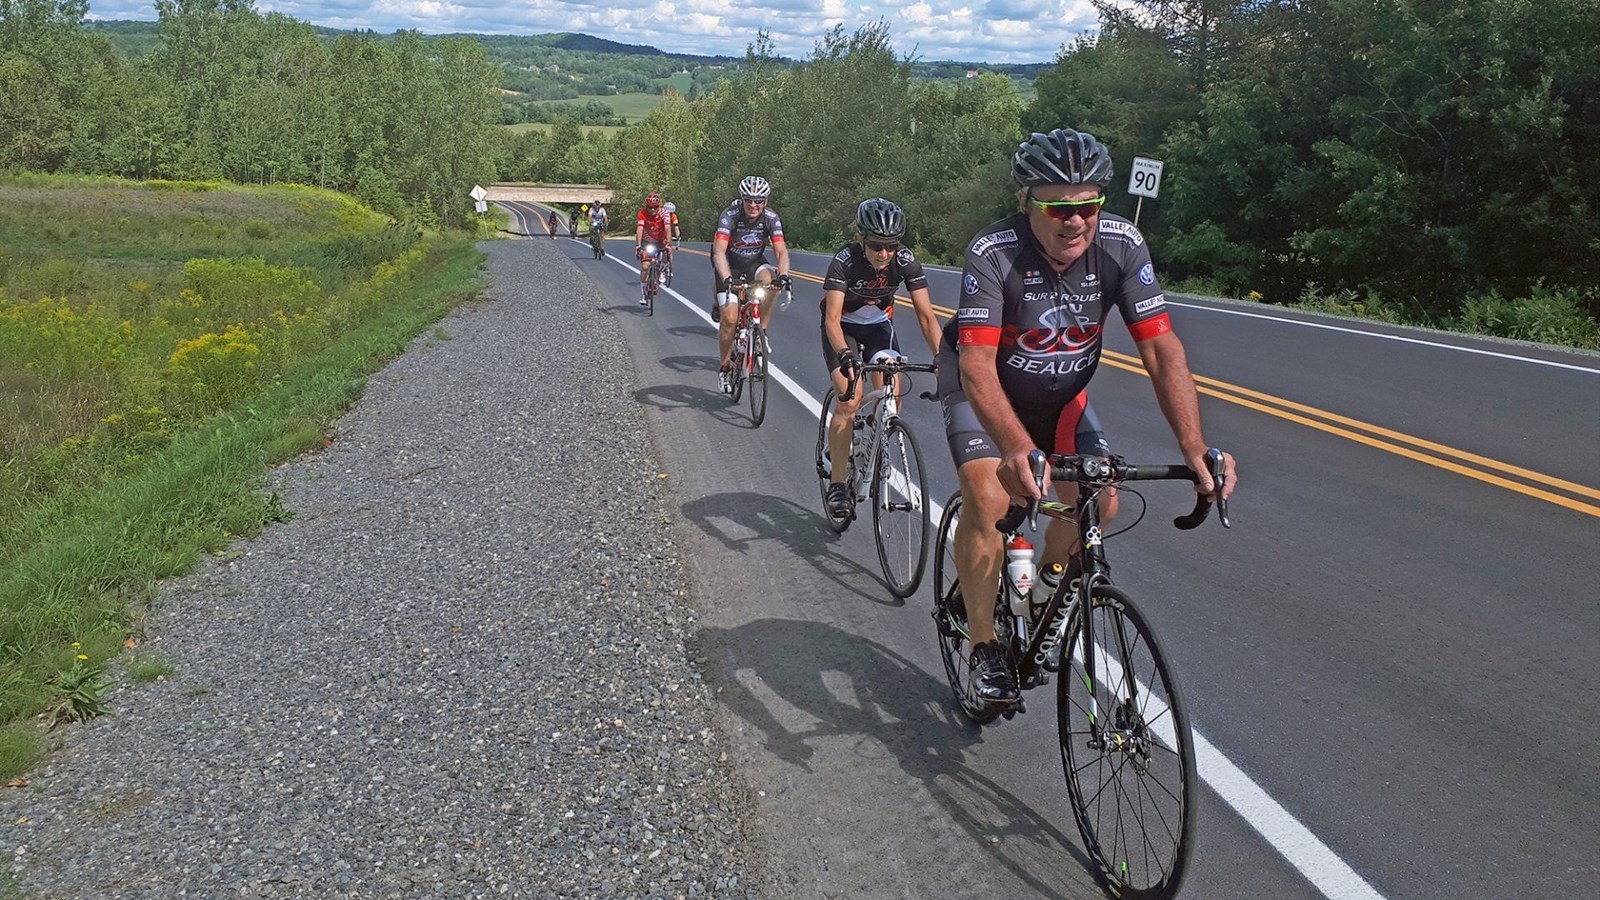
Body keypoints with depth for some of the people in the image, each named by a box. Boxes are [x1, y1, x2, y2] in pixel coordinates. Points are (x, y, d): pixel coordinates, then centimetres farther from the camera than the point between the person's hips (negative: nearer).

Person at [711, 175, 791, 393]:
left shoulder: (771, 218, -18)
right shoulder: (730, 215, -26)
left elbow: (781, 251, -23)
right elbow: (719, 251, -35)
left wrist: (783, 275, -44)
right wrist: (727, 279, -51)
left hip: (754, 263, 2)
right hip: (729, 264, -2)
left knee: (770, 280, -33)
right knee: (730, 318, -14)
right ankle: (725, 366, 7)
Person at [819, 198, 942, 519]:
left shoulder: (906, 262, -23)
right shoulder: (845, 261, -30)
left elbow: (926, 315, -23)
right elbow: (832, 317, -37)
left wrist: (941, 355, -37)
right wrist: (844, 355, -54)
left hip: (879, 325, 3)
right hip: (843, 326, -3)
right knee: (850, 399, -21)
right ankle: (837, 484, -12)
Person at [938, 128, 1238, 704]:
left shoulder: (1121, 245, -22)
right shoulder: (994, 253, -32)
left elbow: (1163, 350, -25)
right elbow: (977, 365, -41)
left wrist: (1194, 447, -38)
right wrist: (1018, 450, -57)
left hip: (1061, 394, 4)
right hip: (982, 382, -3)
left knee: (1098, 502, -11)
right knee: (989, 498, -24)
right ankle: (983, 645, -6)